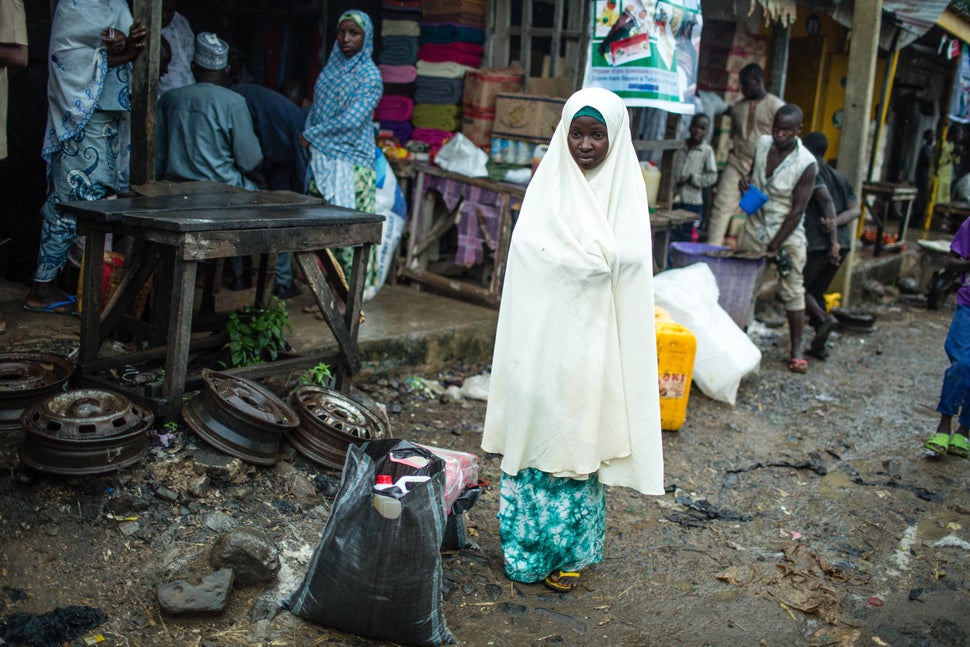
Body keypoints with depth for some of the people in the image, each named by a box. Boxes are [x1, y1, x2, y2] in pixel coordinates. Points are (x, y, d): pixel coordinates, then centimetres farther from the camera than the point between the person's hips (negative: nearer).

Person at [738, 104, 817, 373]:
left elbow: (797, 210, -17)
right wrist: (745, 183, -7)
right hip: (755, 228, 4)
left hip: (787, 234, -4)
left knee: (792, 291, 0)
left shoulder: (806, 164, -17)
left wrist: (774, 246, -19)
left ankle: (796, 350, 9)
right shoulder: (762, 144, -1)